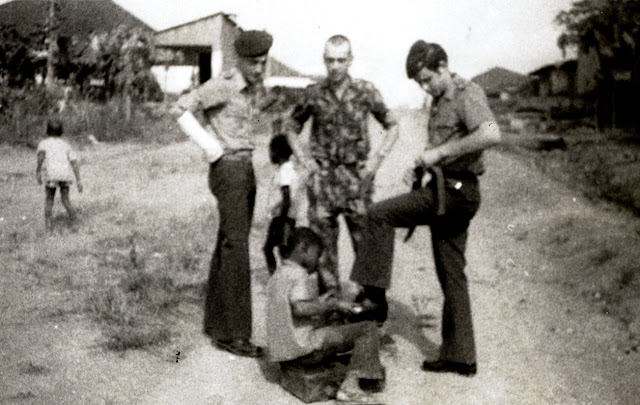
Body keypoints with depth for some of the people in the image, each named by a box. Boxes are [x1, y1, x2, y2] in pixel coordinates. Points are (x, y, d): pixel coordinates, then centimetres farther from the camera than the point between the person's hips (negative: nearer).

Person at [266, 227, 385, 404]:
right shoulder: (298, 274, -12)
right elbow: (300, 308, -28)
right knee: (368, 329, -6)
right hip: (303, 349, -9)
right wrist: (334, 305, -18)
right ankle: (350, 385, -10)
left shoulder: (276, 276, 17)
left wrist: (319, 303, 21)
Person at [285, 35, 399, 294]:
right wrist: (303, 158, 5)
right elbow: (292, 128, 19)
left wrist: (377, 158, 0)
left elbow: (392, 127, 12)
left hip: (357, 178, -1)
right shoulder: (314, 94, 4)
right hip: (322, 179, 1)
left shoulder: (365, 91, 1)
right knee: (322, 243, 4)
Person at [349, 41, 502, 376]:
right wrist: (422, 166, 12)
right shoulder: (440, 100, 18)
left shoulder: (467, 93, -10)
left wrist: (440, 152, -24)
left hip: (455, 192, -10)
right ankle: (460, 357, 15)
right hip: (447, 192, 10)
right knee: (451, 276, 10)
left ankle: (375, 295, -7)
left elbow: (491, 134, -28)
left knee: (379, 214, -12)